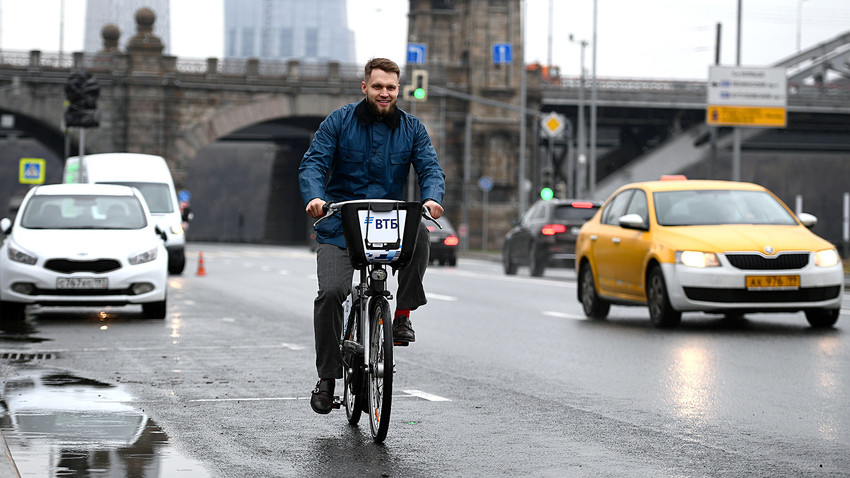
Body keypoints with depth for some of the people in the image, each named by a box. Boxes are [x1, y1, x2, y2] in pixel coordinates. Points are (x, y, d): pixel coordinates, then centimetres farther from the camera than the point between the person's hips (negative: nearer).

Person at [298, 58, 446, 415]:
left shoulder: (411, 128, 6)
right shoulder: (338, 123, 1)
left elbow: (430, 168, -4)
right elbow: (313, 163, -7)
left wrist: (432, 198, -27)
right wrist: (314, 197, -29)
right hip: (340, 226, -1)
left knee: (418, 233, -32)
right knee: (331, 292, -19)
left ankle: (403, 315, -17)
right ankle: (327, 377, -4)